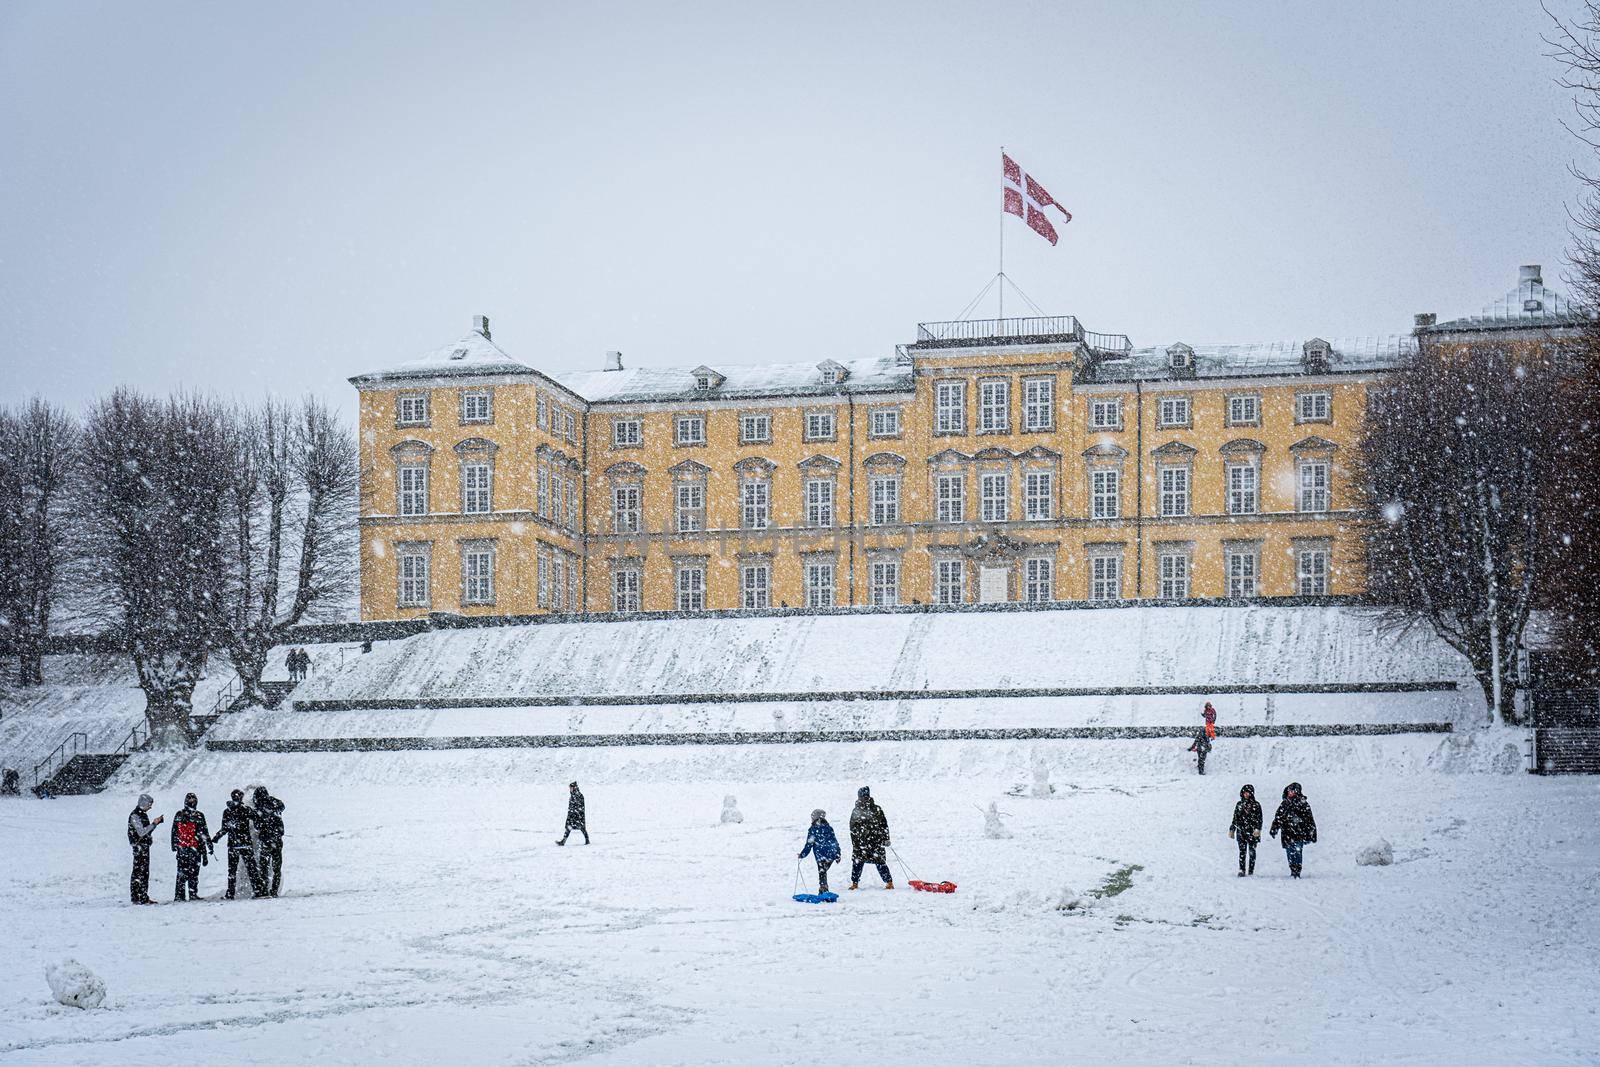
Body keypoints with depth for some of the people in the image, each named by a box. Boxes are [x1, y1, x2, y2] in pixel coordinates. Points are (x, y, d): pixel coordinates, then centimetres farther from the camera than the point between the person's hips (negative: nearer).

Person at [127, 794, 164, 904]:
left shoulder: (143, 814, 16)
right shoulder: (135, 816, -13)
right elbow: (141, 832, -19)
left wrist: (157, 822, 9)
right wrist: (154, 824, -17)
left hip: (145, 846, 10)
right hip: (139, 847, -10)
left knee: (145, 873, 10)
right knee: (139, 872, -9)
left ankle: (144, 897, 13)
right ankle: (136, 898, -8)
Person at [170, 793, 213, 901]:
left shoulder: (178, 815, 5)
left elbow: (174, 832, 10)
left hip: (181, 848, 3)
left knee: (182, 872, 7)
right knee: (193, 872, -2)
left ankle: (179, 895, 7)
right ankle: (193, 894, -2)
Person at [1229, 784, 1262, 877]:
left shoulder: (1256, 805, 4)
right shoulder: (1239, 805, 12)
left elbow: (1259, 819, 0)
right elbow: (1235, 818, 16)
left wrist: (1258, 829, -12)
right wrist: (1232, 829, 13)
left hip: (1252, 832, -2)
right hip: (1241, 831, 2)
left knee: (1252, 852, 0)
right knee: (1242, 851, -6)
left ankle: (1251, 871, 6)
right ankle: (1241, 870, -9)